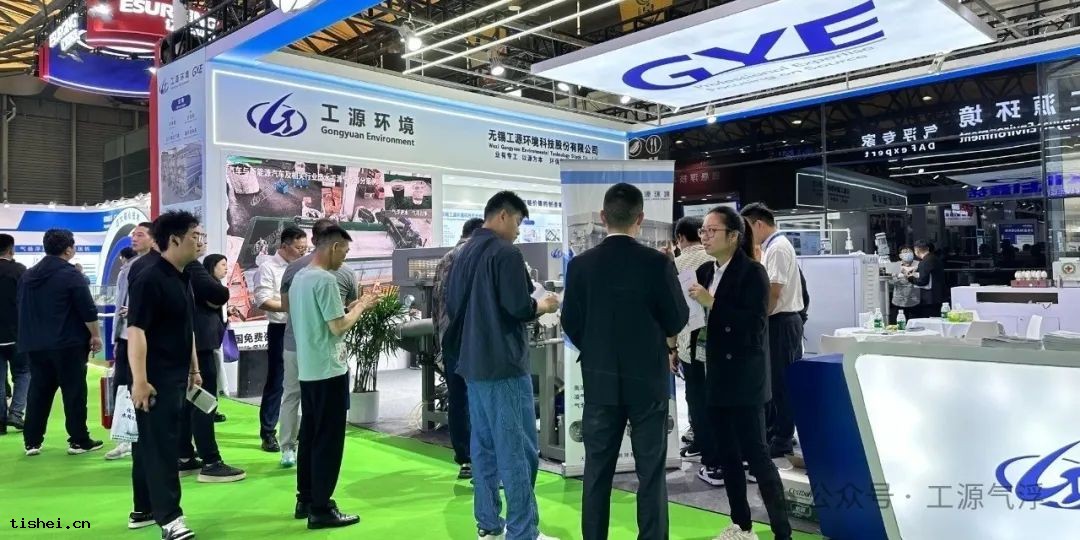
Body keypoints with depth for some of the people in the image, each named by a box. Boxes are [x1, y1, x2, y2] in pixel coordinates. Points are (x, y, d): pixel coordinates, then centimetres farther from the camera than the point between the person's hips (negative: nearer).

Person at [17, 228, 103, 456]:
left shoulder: (27, 275, 11)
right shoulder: (71, 275, -11)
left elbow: (22, 308, 20)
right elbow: (88, 310, -14)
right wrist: (95, 336, -3)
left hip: (35, 344, 7)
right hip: (68, 344, -7)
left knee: (38, 392, 12)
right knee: (74, 392, 0)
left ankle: (32, 442, 15)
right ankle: (79, 441, 4)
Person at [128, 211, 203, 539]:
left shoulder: (183, 279, 13)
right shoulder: (150, 280, -16)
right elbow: (136, 331, -21)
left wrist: (194, 370, 21)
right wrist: (139, 380, -24)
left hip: (176, 377, 9)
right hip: (155, 379, -9)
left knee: (154, 443, 16)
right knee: (159, 446, -4)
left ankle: (144, 510, 27)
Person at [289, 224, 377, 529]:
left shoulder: (299, 277, 12)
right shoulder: (325, 279, -18)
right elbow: (338, 327, -19)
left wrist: (351, 308, 13)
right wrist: (361, 306, -5)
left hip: (307, 369, 10)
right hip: (328, 370, -9)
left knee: (309, 435, 15)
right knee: (328, 440, -2)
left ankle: (305, 500, 24)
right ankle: (320, 509, 3)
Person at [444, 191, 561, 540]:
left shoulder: (464, 254, 13)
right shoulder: (505, 253, -13)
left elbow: (453, 306, 18)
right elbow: (520, 308, -19)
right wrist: (545, 305, 0)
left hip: (472, 362, 9)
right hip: (503, 364, -9)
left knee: (484, 446, 13)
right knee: (518, 449, -3)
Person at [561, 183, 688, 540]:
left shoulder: (581, 265, -6)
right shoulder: (658, 263, -13)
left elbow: (571, 323, 1)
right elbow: (678, 320, -4)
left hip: (599, 381, 2)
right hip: (648, 380, -2)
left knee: (597, 472, 12)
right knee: (651, 473, 9)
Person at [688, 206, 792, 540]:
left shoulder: (752, 272, -11)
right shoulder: (705, 271, 8)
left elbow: (755, 325, -21)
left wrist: (711, 302, -24)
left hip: (744, 378, -7)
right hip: (716, 376, 7)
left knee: (755, 454, -4)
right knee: (725, 452, 13)